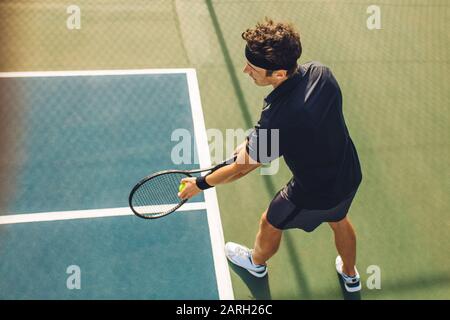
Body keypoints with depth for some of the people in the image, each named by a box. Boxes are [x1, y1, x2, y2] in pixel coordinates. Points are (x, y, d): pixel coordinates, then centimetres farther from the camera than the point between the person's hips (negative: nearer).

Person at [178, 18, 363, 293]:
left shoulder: (275, 121, -38)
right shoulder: (320, 72, -19)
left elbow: (241, 169, -20)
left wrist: (200, 184, -3)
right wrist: (255, 141, 2)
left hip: (313, 197, -6)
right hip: (351, 177, 6)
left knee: (271, 222, 25)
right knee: (339, 219, 36)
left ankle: (257, 262, 61)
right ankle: (351, 275, 65)